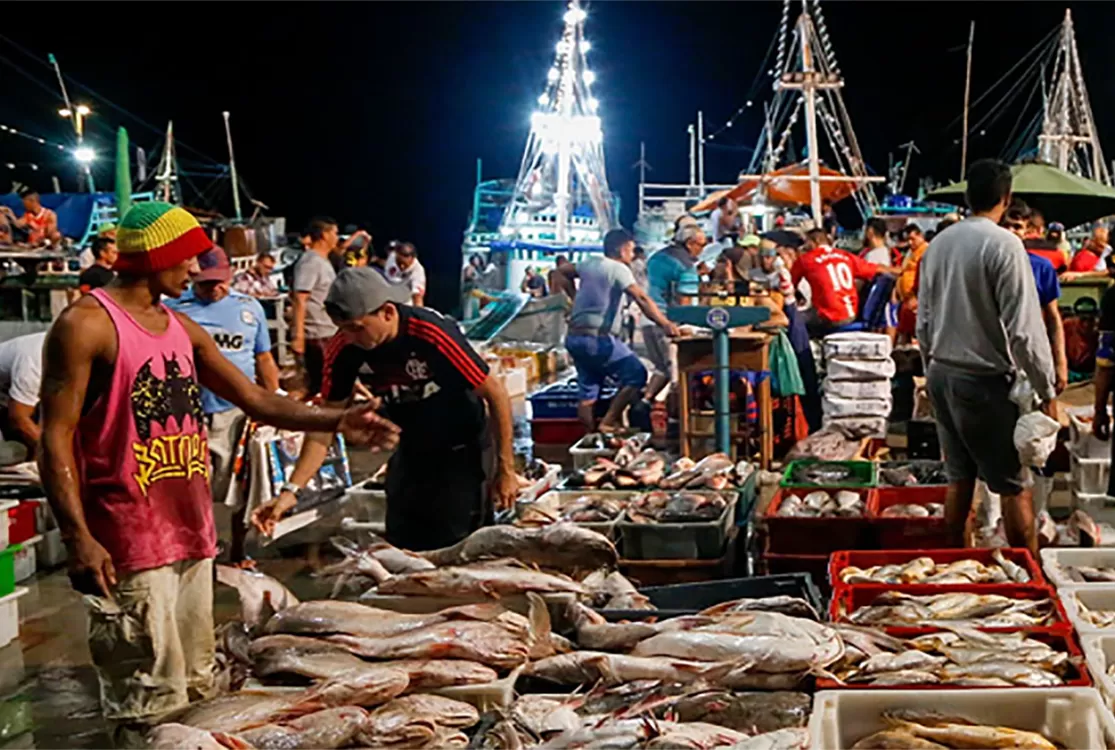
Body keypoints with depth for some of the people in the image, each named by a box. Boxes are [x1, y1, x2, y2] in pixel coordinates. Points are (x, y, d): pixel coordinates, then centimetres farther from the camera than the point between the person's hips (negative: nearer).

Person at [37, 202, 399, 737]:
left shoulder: (182, 328, 14)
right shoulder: (87, 325, -10)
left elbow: (255, 399, 12)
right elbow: (56, 437, -13)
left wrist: (335, 421, -1)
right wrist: (78, 537, -21)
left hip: (191, 533, 8)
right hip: (129, 543, -8)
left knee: (195, 688, 17)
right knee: (150, 702, -5)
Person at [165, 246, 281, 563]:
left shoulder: (249, 308, 10)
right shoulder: (174, 309, 2)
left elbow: (264, 361, 14)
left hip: (240, 414, 2)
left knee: (243, 493, 10)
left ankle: (238, 555, 26)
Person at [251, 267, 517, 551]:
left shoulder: (432, 334, -32)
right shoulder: (344, 349, -17)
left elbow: (495, 393, -22)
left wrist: (506, 469, -17)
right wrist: (291, 491, -21)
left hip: (462, 450, -5)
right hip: (412, 451, 5)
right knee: (400, 545, 10)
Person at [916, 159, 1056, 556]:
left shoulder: (939, 243, 5)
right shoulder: (1003, 244, -16)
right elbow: (1023, 329, -18)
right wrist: (1046, 389, -9)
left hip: (941, 374, 7)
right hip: (985, 380, -7)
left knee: (959, 479, 15)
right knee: (1014, 486, 2)